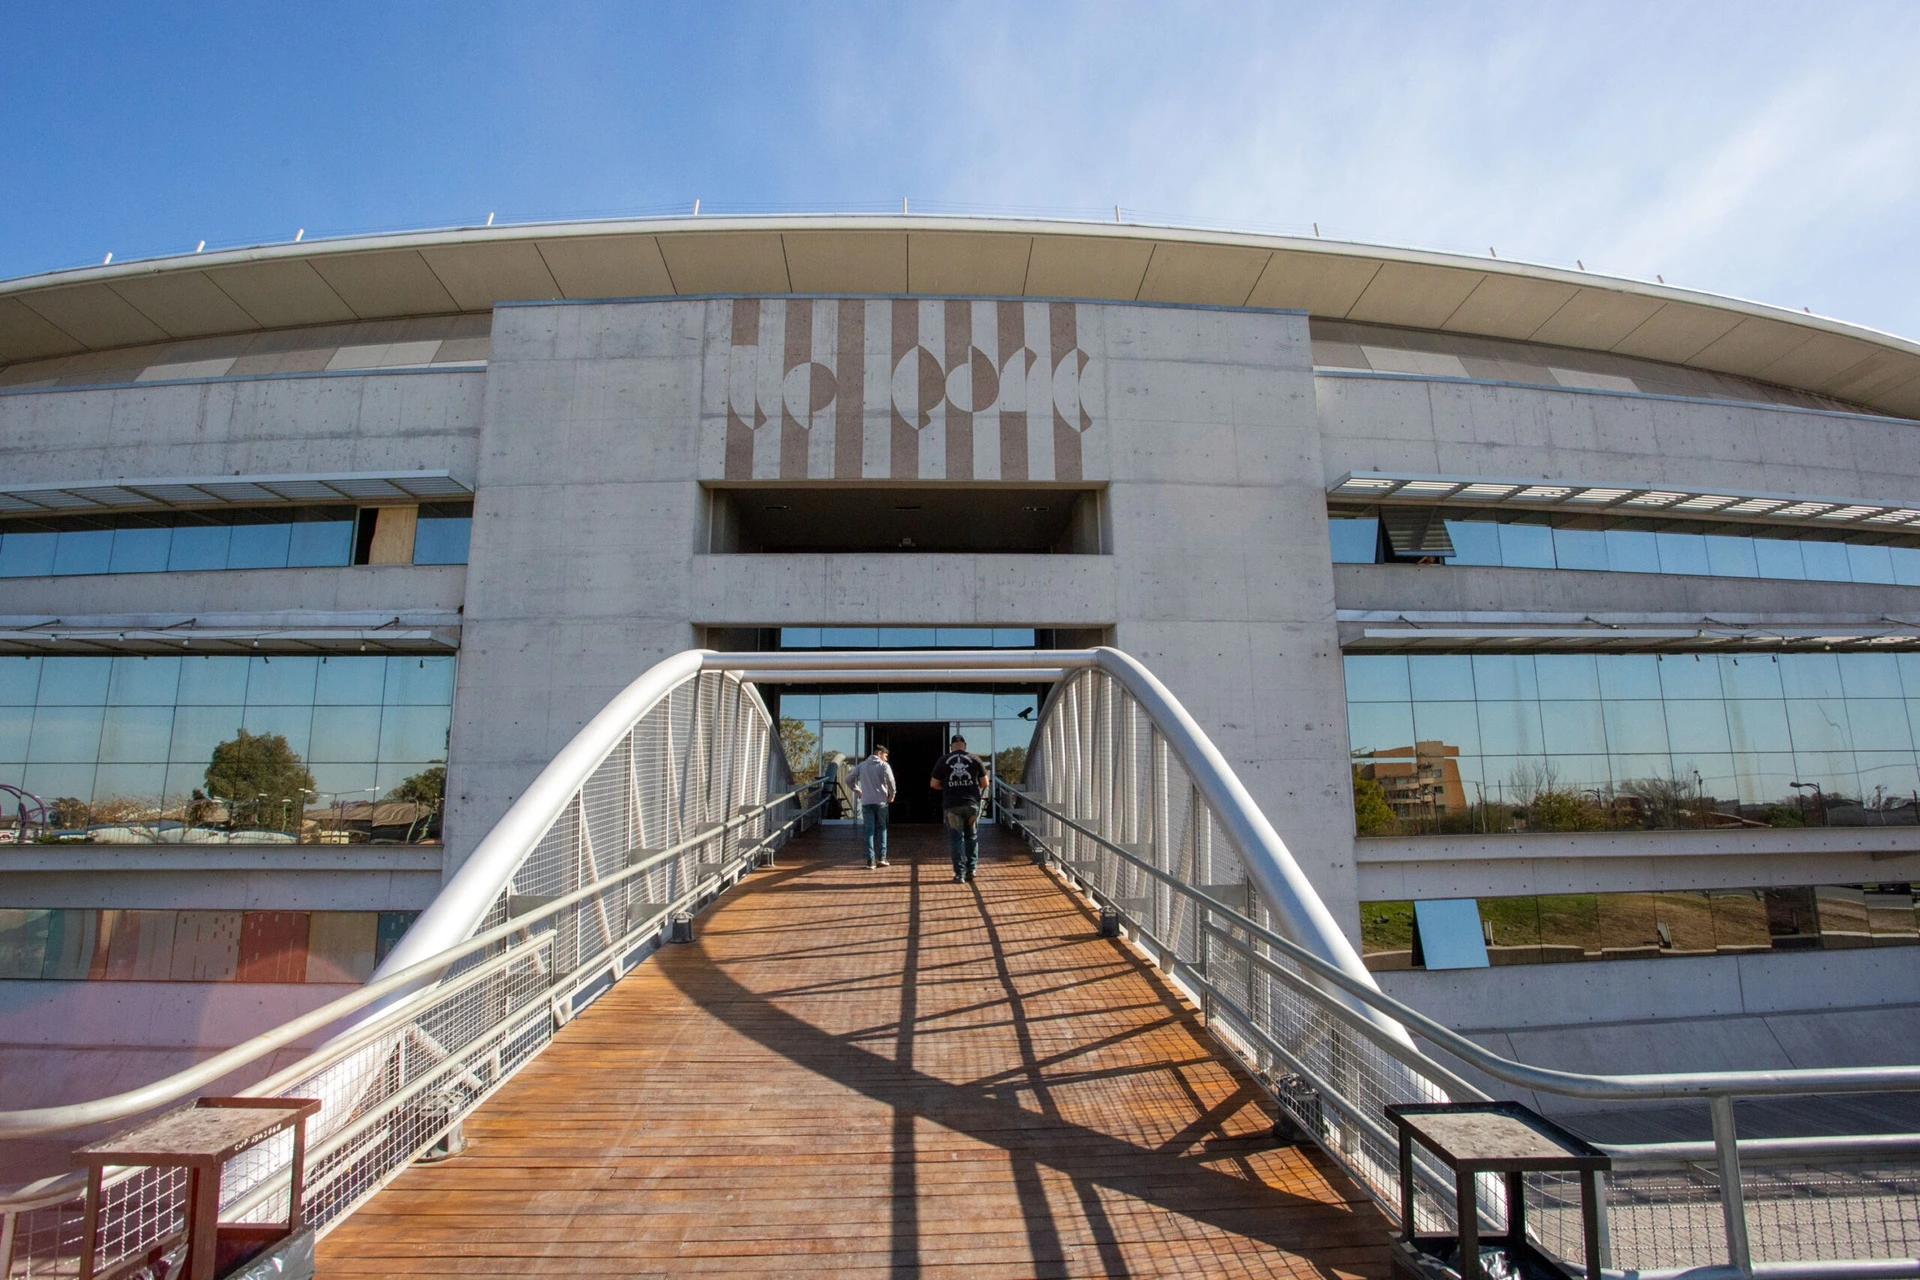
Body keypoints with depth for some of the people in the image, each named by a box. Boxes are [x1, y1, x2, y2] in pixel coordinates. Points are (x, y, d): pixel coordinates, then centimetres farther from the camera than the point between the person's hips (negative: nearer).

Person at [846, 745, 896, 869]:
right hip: (880, 801, -2)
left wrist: (857, 790, 20)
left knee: (869, 831, 3)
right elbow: (890, 780, -18)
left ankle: (871, 861, -1)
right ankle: (881, 857, 7)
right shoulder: (884, 765, -3)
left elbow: (849, 778, 11)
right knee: (881, 828, 12)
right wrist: (892, 794, -5)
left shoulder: (862, 765, 11)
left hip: (866, 802, 3)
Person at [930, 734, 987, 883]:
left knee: (956, 838, 5)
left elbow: (934, 784, 7)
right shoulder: (974, 759, 3)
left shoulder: (943, 760, 2)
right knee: (971, 837, 15)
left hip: (952, 805, -1)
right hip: (972, 803, 1)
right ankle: (971, 869, 15)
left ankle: (959, 874, 3)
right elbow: (984, 783, 7)